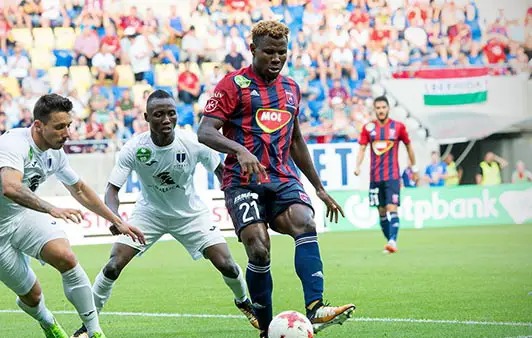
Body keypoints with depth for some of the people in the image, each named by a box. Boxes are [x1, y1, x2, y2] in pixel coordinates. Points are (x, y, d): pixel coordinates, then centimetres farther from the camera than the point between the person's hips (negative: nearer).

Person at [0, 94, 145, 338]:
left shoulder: (55, 153, -2)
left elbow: (79, 190, 15)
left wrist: (117, 221, 16)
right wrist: (52, 209, -56)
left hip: (24, 215, 5)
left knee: (66, 258, -21)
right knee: (31, 296, -4)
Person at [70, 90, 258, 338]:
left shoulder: (193, 144, -24)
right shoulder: (134, 149, -26)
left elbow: (222, 173, -7)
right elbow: (112, 189, -22)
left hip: (190, 213, 0)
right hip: (149, 212, 0)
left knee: (226, 264, -9)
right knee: (113, 266, -15)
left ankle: (244, 303, 24)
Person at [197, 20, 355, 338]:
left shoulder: (291, 88, 18)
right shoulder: (235, 84, -1)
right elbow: (205, 131, -10)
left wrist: (320, 188, 28)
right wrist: (240, 150, -29)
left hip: (284, 179, 4)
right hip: (244, 181, -4)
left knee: (306, 224, -25)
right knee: (259, 250, -18)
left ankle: (316, 310, -37)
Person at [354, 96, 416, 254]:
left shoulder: (398, 127, 0)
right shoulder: (368, 128, 5)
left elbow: (408, 145, 12)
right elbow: (362, 148, 3)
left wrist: (414, 167, 17)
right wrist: (357, 166, -13)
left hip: (392, 175, -3)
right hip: (375, 177, 3)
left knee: (392, 208, -16)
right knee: (382, 211, 8)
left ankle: (393, 241, -25)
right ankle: (389, 241, 18)